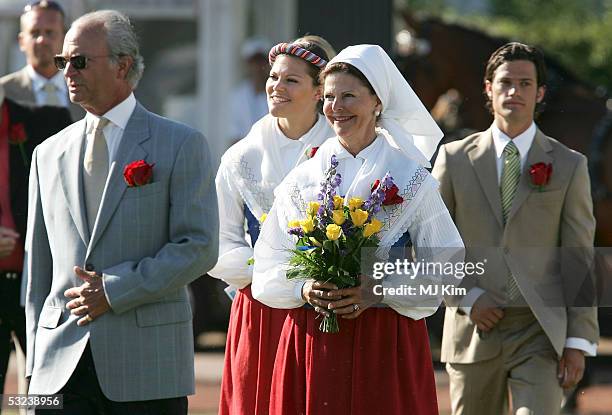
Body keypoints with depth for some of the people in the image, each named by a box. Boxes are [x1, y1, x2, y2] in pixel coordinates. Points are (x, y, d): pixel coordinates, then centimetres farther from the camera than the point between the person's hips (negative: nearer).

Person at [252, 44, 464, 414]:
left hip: (388, 343, -2)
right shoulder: (301, 181, 9)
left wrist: (377, 293, -13)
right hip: (311, 341, 2)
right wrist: (304, 290, -11)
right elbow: (269, 270, 9)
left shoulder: (413, 181, 1)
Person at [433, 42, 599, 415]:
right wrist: (466, 298, -6)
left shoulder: (568, 166, 4)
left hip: (541, 332, -2)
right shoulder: (455, 159, 7)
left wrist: (579, 342, -4)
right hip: (475, 327, 2)